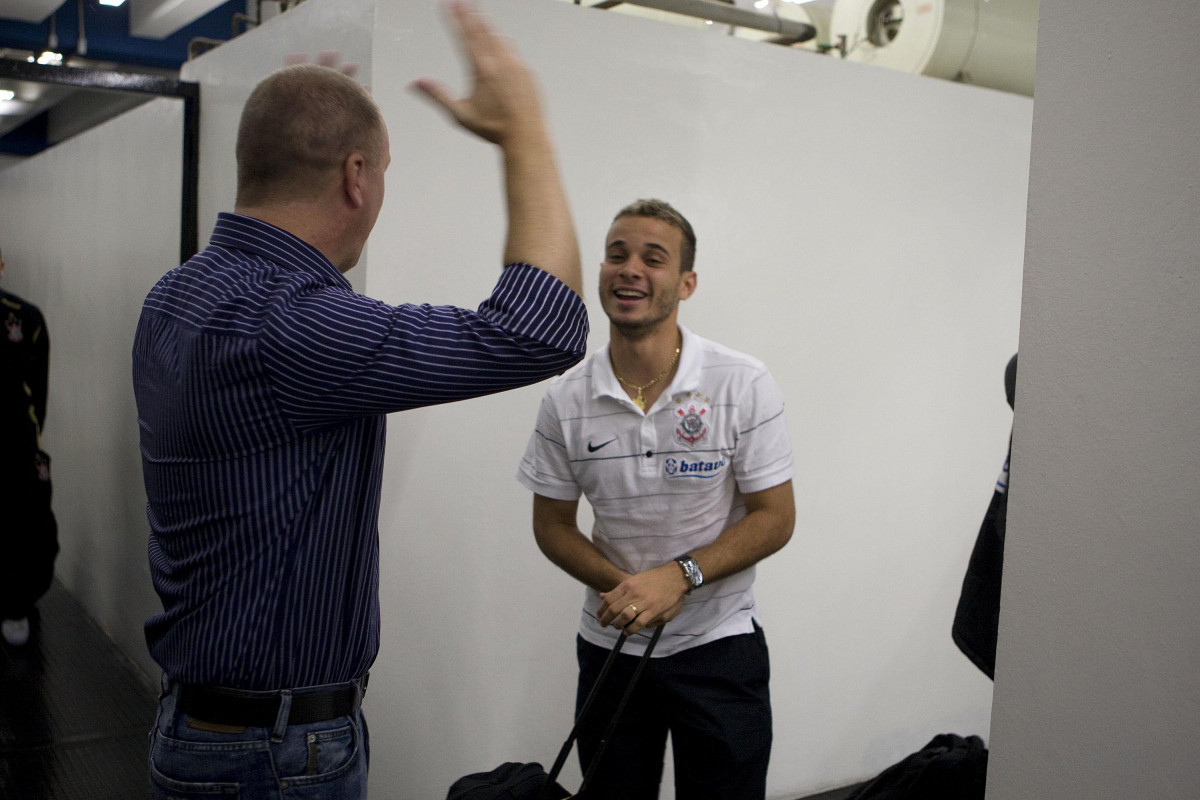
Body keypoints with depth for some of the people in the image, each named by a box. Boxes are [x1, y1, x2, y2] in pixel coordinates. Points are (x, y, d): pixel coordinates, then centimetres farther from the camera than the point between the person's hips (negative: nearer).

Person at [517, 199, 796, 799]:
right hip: (610, 645, 2)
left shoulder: (744, 385, -12)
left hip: (719, 644, -2)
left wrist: (678, 576, -22)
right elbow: (553, 524, 2)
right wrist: (624, 586, -15)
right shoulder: (566, 401, -6)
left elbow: (775, 519, -9)